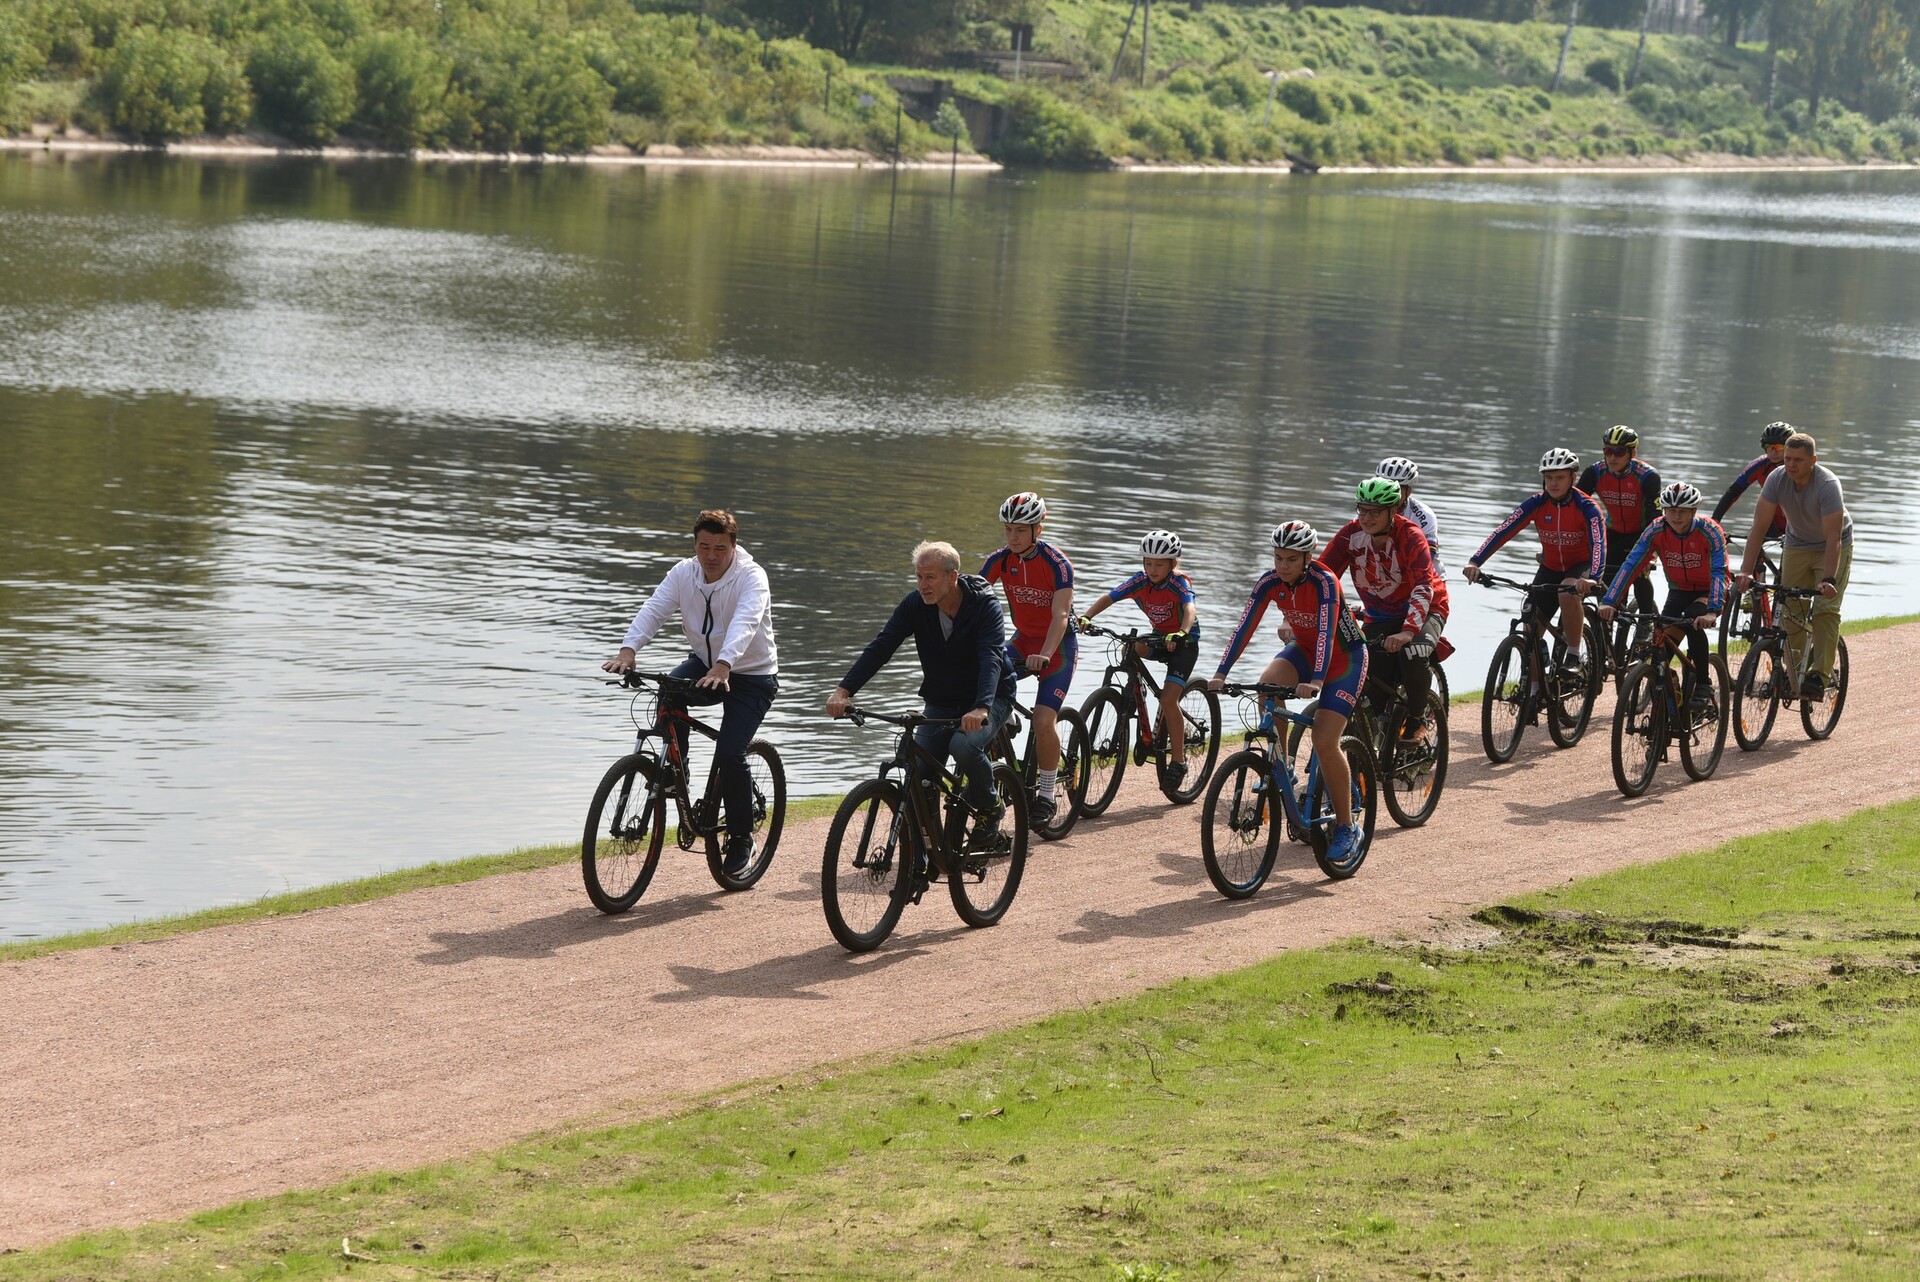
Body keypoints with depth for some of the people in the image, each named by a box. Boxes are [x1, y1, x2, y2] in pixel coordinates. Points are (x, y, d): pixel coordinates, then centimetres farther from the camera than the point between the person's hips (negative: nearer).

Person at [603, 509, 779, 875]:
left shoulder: (751, 577, -21)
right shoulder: (684, 573, -7)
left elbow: (745, 622, -39)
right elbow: (653, 610, -21)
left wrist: (723, 666, -57)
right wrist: (628, 650, -41)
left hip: (752, 675, -4)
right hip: (703, 663, 4)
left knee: (730, 754, -19)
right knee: (669, 694, -30)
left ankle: (741, 838, 0)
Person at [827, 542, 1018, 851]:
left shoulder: (984, 605, -21)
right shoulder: (915, 605, -9)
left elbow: (991, 657, -34)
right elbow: (880, 647, -16)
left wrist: (980, 708, -52)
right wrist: (844, 691, -30)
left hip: (990, 698, -4)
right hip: (941, 703, 4)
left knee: (964, 745, -33)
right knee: (918, 774, -14)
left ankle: (988, 810, -7)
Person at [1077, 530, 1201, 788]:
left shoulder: (1179, 583, -23)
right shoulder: (1140, 582, -12)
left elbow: (1190, 609, -42)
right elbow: (1107, 598, -21)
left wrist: (1181, 633, -62)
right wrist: (1085, 617, -39)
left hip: (1185, 642, -6)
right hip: (1159, 638, 6)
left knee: (1168, 699, -19)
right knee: (1130, 648, -22)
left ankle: (1178, 760, -6)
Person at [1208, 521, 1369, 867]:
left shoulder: (1324, 582, -29)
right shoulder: (1270, 582, -14)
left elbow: (1326, 631, -39)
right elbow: (1245, 626, -18)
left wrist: (1316, 681, -52)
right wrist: (1220, 674, -29)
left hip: (1345, 656, -5)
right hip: (1305, 649, 5)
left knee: (1324, 741, -17)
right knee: (1268, 683, -28)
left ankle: (1347, 827, -3)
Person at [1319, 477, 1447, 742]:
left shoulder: (1410, 536, -24)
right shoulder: (1350, 535, -14)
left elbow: (1424, 587, -34)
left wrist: (1407, 632, -49)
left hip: (1421, 612, -3)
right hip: (1379, 617, 3)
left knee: (1412, 655, -34)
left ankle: (1415, 721, -9)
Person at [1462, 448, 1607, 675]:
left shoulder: (1586, 508, -22)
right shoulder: (1536, 504, -13)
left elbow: (1598, 544, -35)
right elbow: (1503, 531, -21)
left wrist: (1591, 579, -54)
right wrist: (1475, 562, -35)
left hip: (1581, 565, -4)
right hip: (1550, 567, 4)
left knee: (1568, 591, -38)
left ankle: (1573, 655, -21)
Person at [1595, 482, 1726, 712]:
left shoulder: (1709, 531, -27)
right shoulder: (1656, 531, -18)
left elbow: (1719, 572, -36)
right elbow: (1630, 565, -24)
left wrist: (1712, 611, -52)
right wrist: (1608, 602, -37)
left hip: (1708, 591, -3)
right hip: (1679, 590, 3)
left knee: (1694, 623, -32)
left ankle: (1703, 685, -17)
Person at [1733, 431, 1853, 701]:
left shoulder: (1828, 484, -32)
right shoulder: (1777, 480, -21)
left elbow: (1833, 537, -36)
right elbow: (1759, 527, -23)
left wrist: (1829, 580, -48)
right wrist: (1746, 571, -33)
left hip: (1833, 548, -4)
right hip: (1797, 545, 4)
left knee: (1825, 610, -18)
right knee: (1791, 611, -3)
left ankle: (1818, 676, -23)